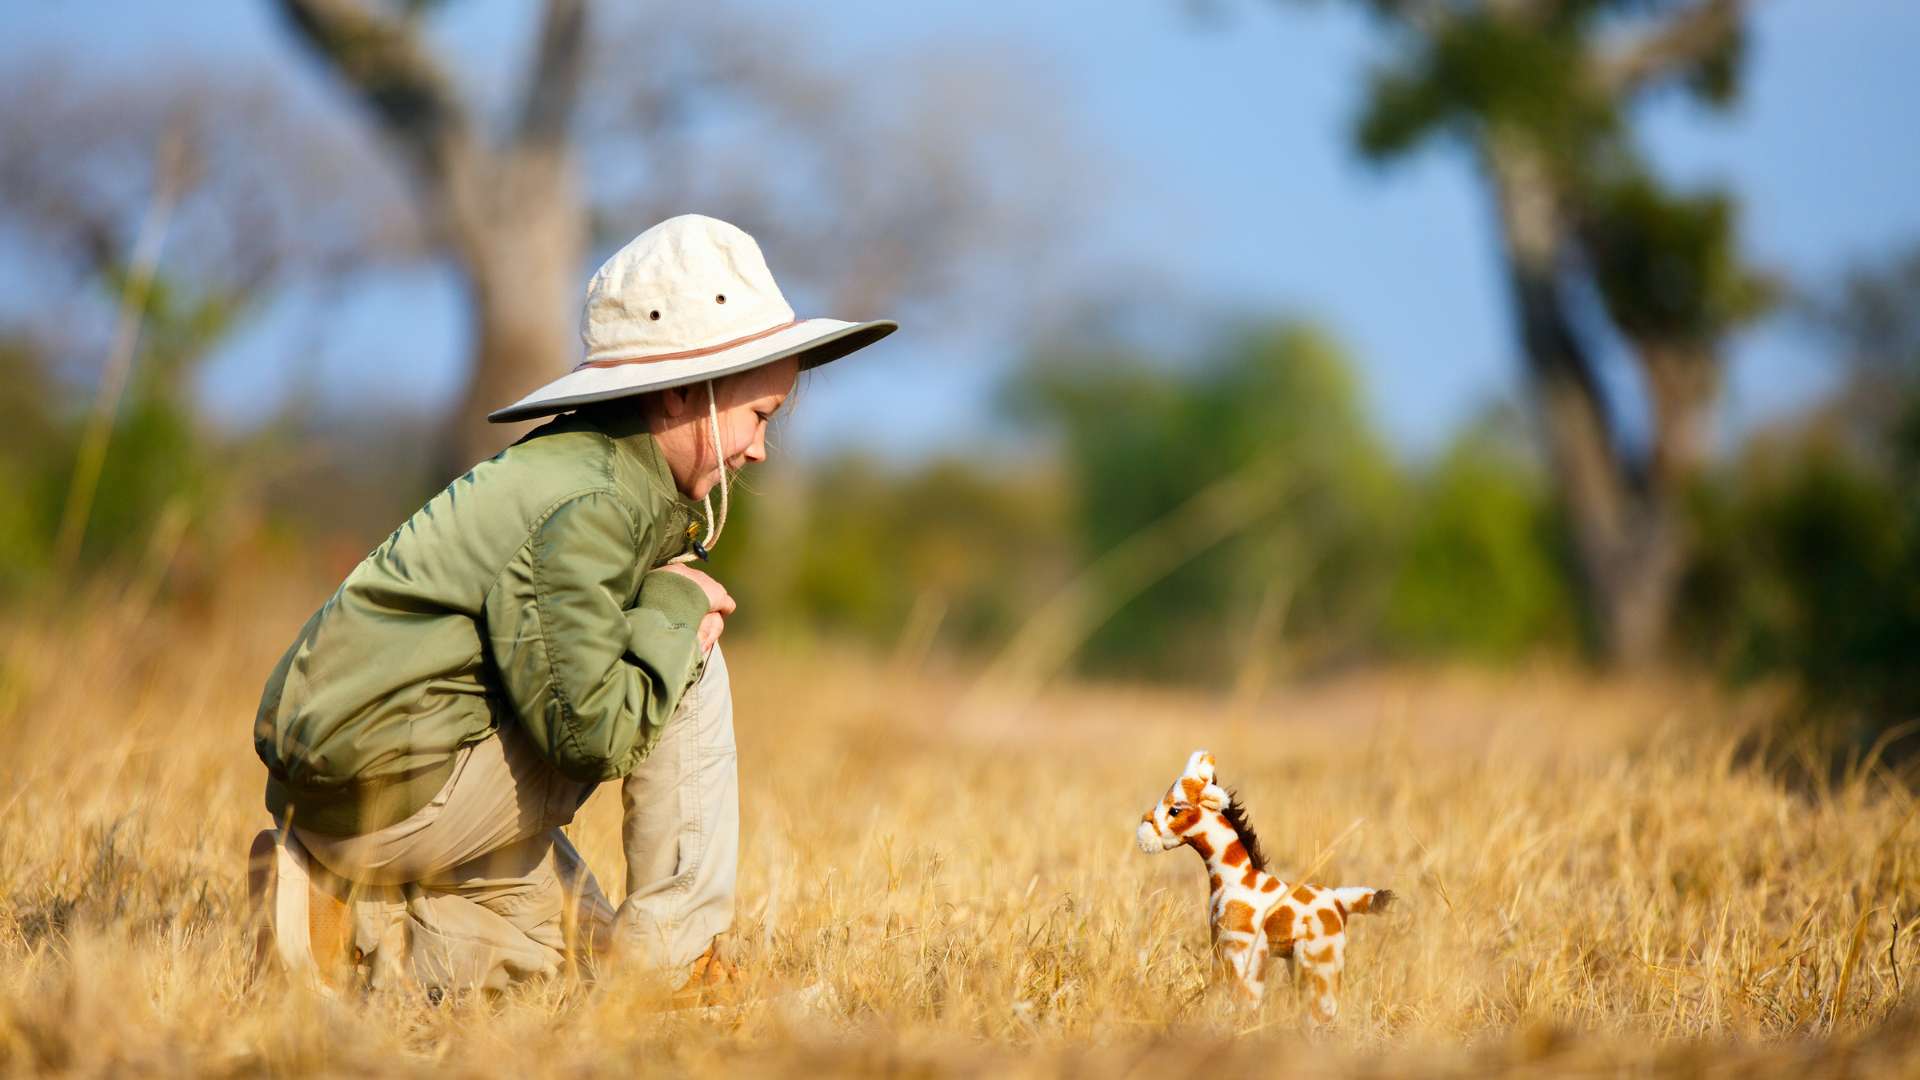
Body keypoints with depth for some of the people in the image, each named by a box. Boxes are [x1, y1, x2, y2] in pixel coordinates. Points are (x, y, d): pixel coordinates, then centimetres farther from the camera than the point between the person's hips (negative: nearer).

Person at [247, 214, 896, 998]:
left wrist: (669, 611, 0)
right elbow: (591, 731, -24)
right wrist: (674, 608, -11)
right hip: (387, 786, -10)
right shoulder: (590, 506, -19)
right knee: (691, 672, -9)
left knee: (577, 943, 23)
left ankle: (335, 915, 11)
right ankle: (673, 957, -5)